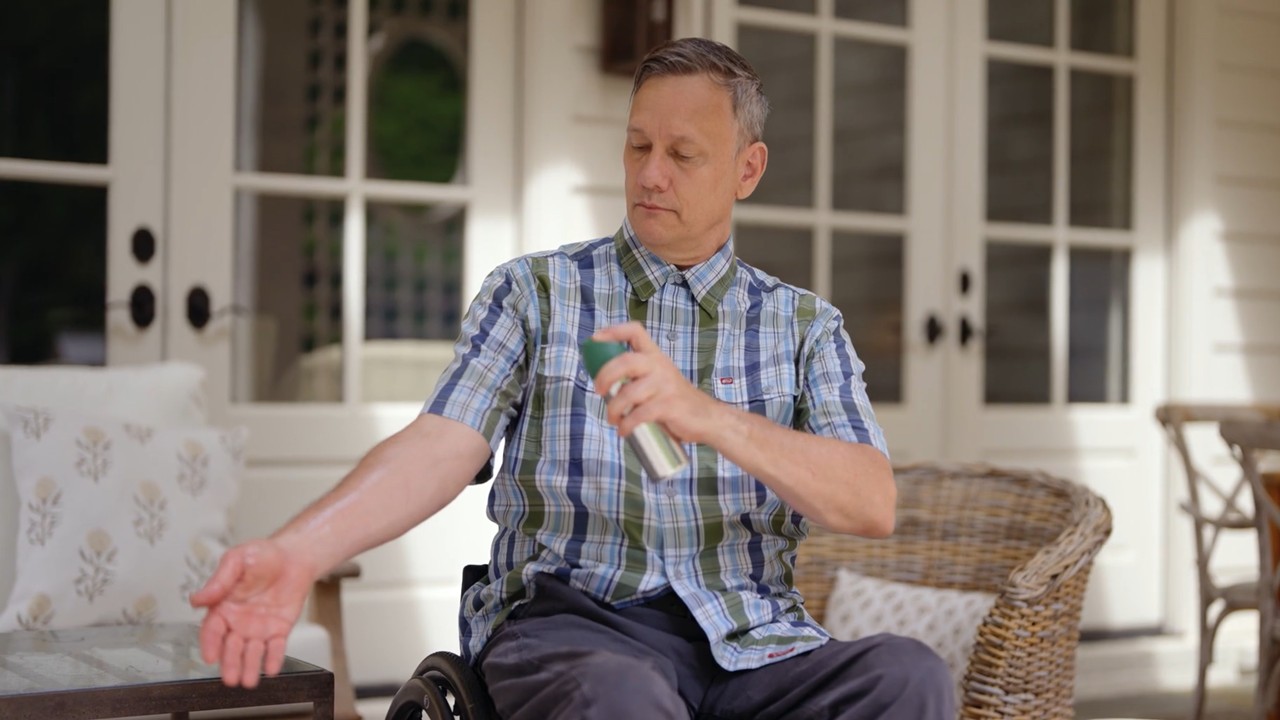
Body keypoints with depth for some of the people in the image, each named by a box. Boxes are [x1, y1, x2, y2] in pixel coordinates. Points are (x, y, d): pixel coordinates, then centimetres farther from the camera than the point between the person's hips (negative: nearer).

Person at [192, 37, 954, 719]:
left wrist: (707, 415, -22)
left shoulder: (806, 326, 12)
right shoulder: (533, 292, 10)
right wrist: (300, 548, -26)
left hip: (752, 638, 3)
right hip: (571, 619, -3)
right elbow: (440, 446, -6)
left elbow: (873, 505, -4)